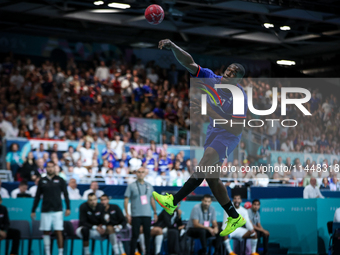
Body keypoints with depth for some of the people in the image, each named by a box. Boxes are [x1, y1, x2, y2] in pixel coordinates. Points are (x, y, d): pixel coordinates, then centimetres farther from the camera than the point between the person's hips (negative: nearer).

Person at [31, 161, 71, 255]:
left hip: (57, 210, -2)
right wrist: (33, 210, 11)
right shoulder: (42, 181, 10)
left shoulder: (60, 180, 6)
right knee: (46, 232, 2)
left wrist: (68, 208, -3)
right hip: (45, 211, 2)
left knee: (58, 232, -6)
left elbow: (66, 194, 6)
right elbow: (37, 196, 13)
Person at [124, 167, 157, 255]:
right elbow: (126, 200, -1)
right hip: (136, 215, -3)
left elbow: (152, 200, 17)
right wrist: (127, 214, -7)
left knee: (147, 235, 4)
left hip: (147, 215, 3)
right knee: (135, 235, -3)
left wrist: (155, 213, 14)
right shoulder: (131, 186, 1)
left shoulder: (149, 186, 12)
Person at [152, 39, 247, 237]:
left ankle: (173, 201, -38)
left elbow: (237, 130, -27)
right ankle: (235, 218, 23)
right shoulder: (212, 79, -10)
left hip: (229, 136, -7)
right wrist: (173, 47, -31)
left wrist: (211, 113, -31)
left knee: (207, 160, -32)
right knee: (212, 178, 9)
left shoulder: (240, 98, -24)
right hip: (214, 132, 7)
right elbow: (189, 63, -14)